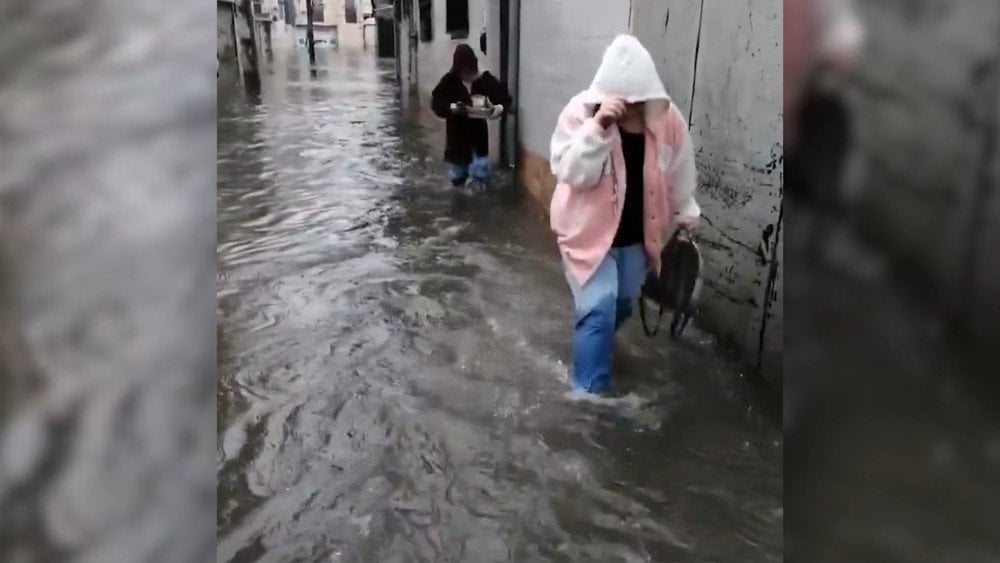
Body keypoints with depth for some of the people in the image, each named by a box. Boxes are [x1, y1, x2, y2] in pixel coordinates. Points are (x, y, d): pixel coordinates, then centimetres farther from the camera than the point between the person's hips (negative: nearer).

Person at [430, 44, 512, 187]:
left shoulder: (485, 79, -6)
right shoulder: (450, 81, -8)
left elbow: (504, 97, -3)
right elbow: (436, 101, -11)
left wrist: (500, 107, -25)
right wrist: (452, 107, -28)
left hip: (478, 133, 0)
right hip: (457, 134, 0)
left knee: (481, 174, -9)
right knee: (458, 174, 15)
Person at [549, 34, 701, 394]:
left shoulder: (667, 117, -10)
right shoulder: (581, 111, -20)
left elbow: (680, 171, 5)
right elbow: (569, 173, -28)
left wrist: (686, 213, 17)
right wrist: (598, 127, -38)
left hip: (637, 232, 5)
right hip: (589, 229, -4)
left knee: (623, 302, 19)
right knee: (599, 308, -12)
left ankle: (595, 347, 51)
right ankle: (590, 391, 2)